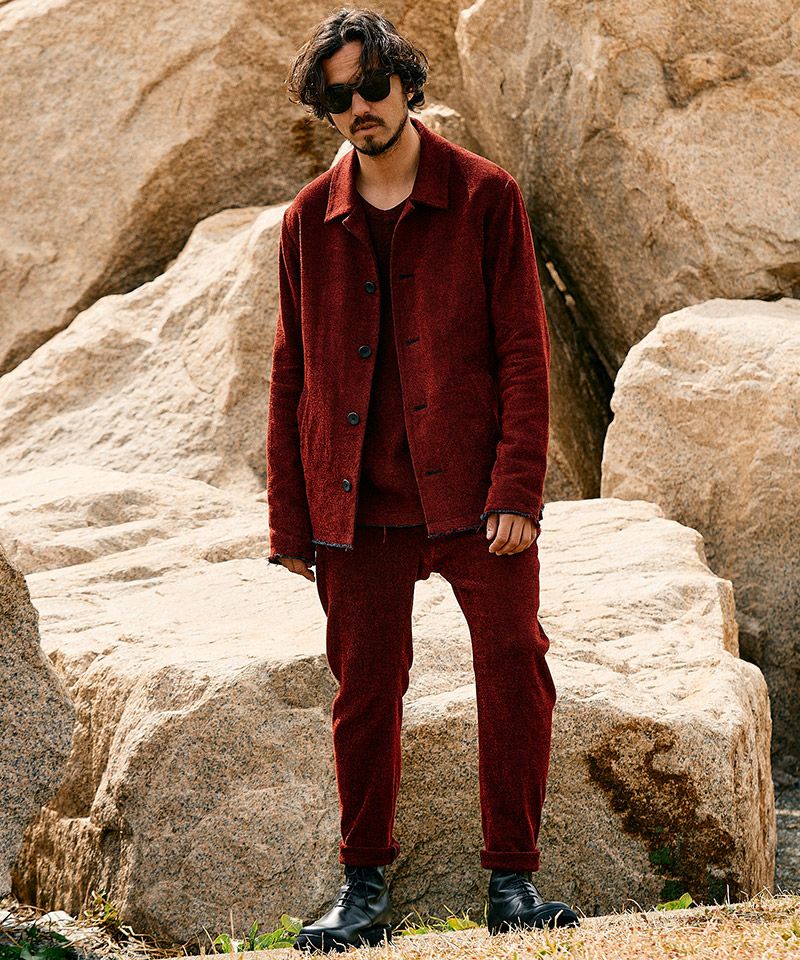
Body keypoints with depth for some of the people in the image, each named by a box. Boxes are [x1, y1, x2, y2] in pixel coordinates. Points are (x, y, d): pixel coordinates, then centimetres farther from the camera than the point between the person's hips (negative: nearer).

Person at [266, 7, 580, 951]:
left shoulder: (486, 198, 0)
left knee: (515, 671, -7)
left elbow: (523, 352, -3)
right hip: (355, 504, 2)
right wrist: (288, 518, 7)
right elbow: (291, 376, 11)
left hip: (473, 493, -2)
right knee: (365, 689, 6)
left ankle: (512, 880, 4)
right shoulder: (310, 220, 8)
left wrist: (517, 490, -12)